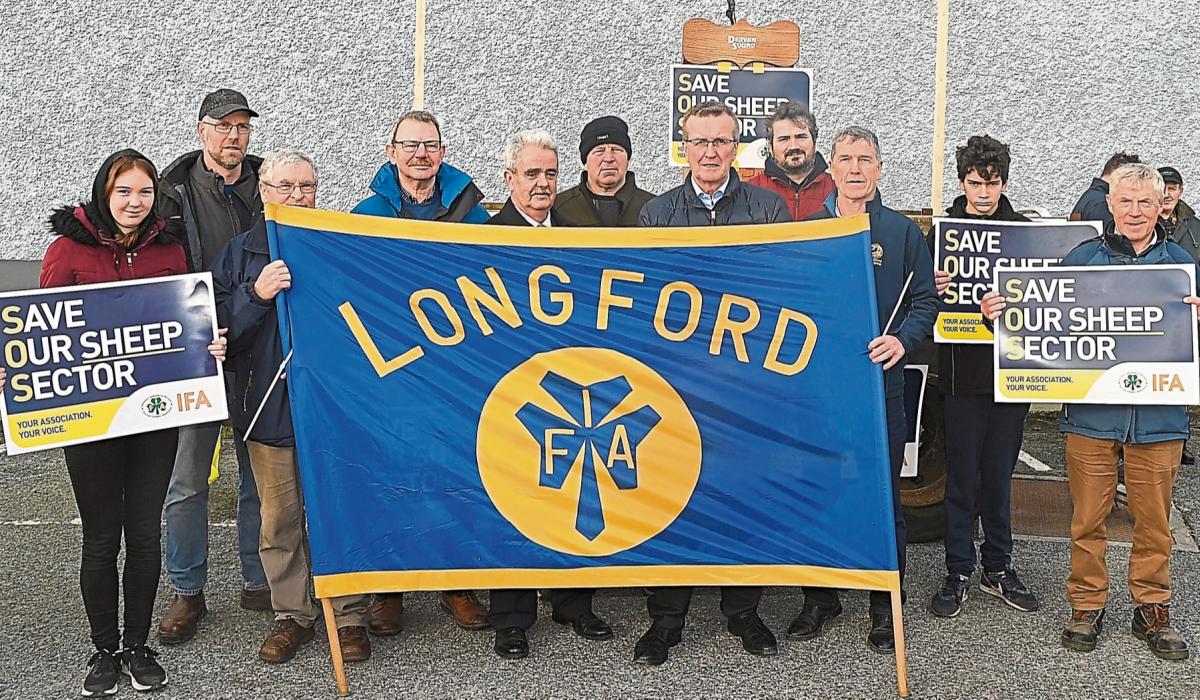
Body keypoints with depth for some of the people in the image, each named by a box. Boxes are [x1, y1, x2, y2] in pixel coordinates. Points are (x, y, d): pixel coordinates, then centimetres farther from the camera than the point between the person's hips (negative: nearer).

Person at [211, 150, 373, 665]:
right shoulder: (241, 252, 9)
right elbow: (214, 325, 0)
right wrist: (256, 294, -14)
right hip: (270, 406, 1)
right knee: (280, 518, 7)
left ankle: (350, 616, 17)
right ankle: (292, 615, 22)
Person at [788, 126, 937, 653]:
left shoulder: (902, 231, 6)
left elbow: (925, 299, 5)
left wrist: (902, 339, -13)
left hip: (880, 378, -1)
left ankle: (885, 605, 15)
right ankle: (820, 596, 21)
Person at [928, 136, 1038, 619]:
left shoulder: (1025, 231, 6)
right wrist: (933, 290, -23)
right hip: (963, 370, -2)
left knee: (1000, 474, 12)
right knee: (962, 476, 4)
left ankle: (998, 568, 25)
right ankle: (959, 572, 15)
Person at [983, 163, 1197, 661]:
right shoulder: (1080, 259, 4)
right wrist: (998, 314, -12)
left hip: (1157, 415, 1)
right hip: (1091, 411, -1)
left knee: (1154, 520, 10)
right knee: (1088, 518, 7)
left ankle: (1152, 607, 25)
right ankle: (1087, 604, 22)